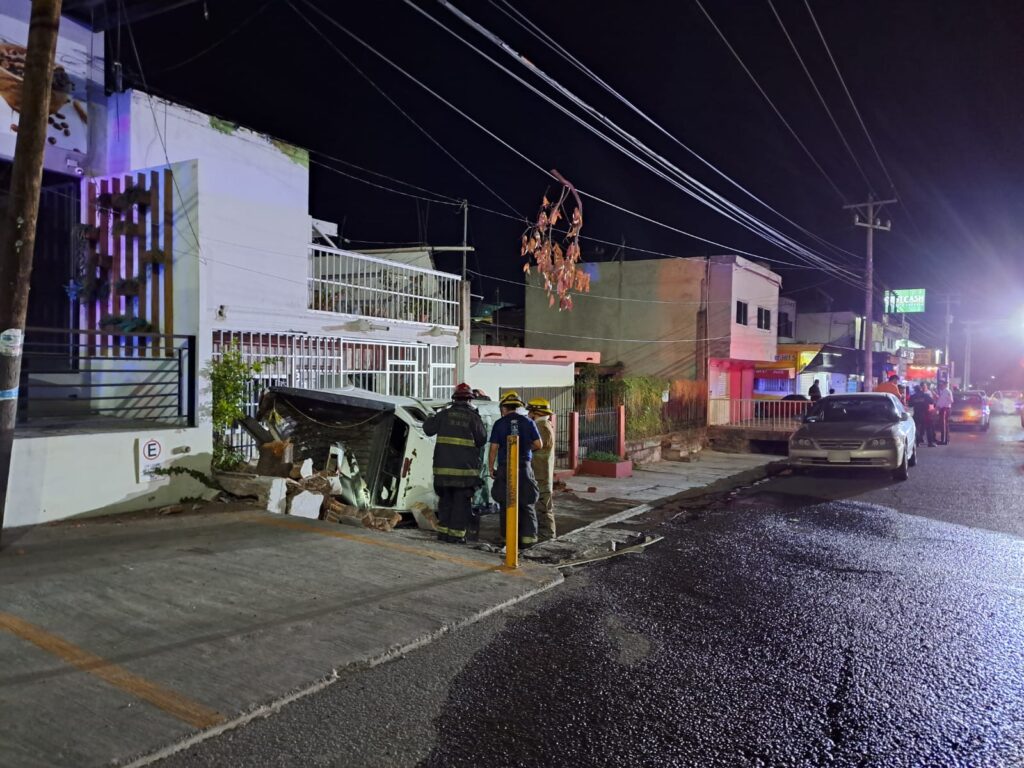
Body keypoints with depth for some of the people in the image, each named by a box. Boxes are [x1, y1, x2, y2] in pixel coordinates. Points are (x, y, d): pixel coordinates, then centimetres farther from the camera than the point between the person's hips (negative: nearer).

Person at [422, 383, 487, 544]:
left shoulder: (444, 414, 2)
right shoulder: (473, 417, -4)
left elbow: (428, 429, 5)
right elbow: (482, 440, -1)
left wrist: (433, 416, 22)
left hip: (444, 466, 3)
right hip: (465, 468, -3)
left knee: (445, 499, 15)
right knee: (461, 502, 3)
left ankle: (443, 531, 18)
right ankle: (456, 534, 2)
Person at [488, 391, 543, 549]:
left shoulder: (499, 424, -3)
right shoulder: (528, 422, 1)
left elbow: (494, 448, -5)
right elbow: (539, 444, 2)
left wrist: (491, 468, 5)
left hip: (505, 468, -1)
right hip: (524, 467, 1)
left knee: (506, 504, 9)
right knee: (526, 504, 8)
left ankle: (506, 536, 13)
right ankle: (528, 536, 3)